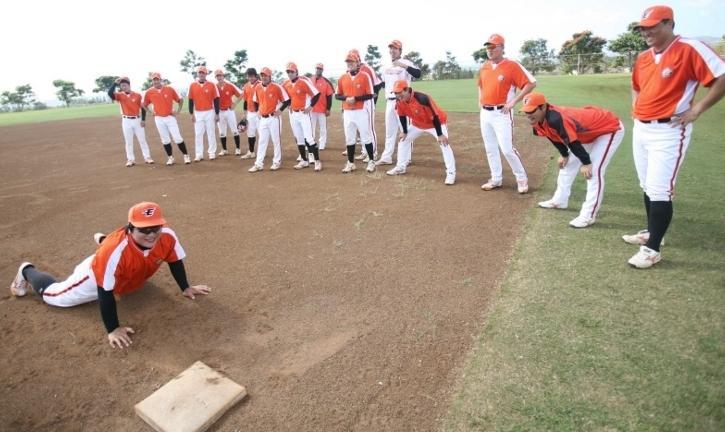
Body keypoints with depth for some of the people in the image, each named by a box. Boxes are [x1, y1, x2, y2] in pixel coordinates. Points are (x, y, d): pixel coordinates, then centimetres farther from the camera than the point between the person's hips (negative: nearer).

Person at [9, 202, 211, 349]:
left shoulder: (168, 237, -34)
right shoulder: (115, 249, -46)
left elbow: (175, 262, -13)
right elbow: (105, 293, -39)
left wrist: (185, 288, -7)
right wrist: (113, 330, -36)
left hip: (130, 280, 5)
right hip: (95, 276, -5)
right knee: (51, 294, 13)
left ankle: (102, 239, 54)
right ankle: (26, 271, 41)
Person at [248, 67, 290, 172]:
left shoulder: (277, 87, -9)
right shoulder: (258, 88, 7)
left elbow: (287, 100, -6)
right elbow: (256, 102, 23)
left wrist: (280, 110, -11)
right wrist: (258, 111, 13)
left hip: (274, 118, -5)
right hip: (263, 119, 5)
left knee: (276, 140, 3)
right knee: (262, 141, 7)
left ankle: (277, 161, 15)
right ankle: (259, 164, 10)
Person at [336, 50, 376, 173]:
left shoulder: (365, 76, -5)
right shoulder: (342, 78, 7)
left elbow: (370, 95, -8)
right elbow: (337, 95, 11)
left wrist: (355, 98, -18)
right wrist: (346, 98, -10)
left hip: (361, 112, -4)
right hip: (347, 112, 4)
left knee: (366, 137, 2)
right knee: (349, 138, 9)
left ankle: (371, 161, 14)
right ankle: (351, 163, 18)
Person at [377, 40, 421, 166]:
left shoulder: (406, 63, -6)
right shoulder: (387, 67, 16)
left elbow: (418, 74, -23)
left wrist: (403, 65, -30)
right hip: (389, 102, 7)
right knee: (389, 131, 10)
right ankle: (386, 157, 16)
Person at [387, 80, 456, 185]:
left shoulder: (422, 98, -38)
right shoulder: (400, 102, -19)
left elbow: (435, 116, -32)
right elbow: (402, 116, 2)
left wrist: (440, 134, -31)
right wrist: (405, 132, 7)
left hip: (436, 123, -6)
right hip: (417, 124, 7)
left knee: (444, 144, -21)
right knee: (403, 140, 11)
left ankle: (451, 173, -15)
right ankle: (400, 167, 25)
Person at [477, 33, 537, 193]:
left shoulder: (512, 66, -10)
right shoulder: (484, 67, 10)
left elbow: (531, 83, -11)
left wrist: (514, 101, -15)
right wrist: (480, 99, 14)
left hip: (502, 113, -7)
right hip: (485, 113, 7)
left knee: (507, 149, -11)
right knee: (490, 149, 11)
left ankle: (522, 179, 7)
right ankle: (496, 179, 22)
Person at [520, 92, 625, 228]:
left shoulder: (555, 119, -39)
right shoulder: (538, 122, -10)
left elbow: (573, 142, -32)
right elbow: (555, 137, 8)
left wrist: (586, 163, -23)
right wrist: (564, 155, 13)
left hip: (611, 128, -10)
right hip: (589, 131, 10)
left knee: (594, 171, -18)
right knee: (567, 165, 17)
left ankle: (588, 215, -16)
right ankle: (559, 200, 33)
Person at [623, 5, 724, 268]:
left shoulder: (689, 49, -11)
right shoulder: (643, 58, 11)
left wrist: (696, 110, -15)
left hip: (668, 131, -8)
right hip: (640, 129, 8)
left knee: (659, 190, -9)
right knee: (647, 187, 16)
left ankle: (652, 250, -3)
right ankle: (651, 233, 31)